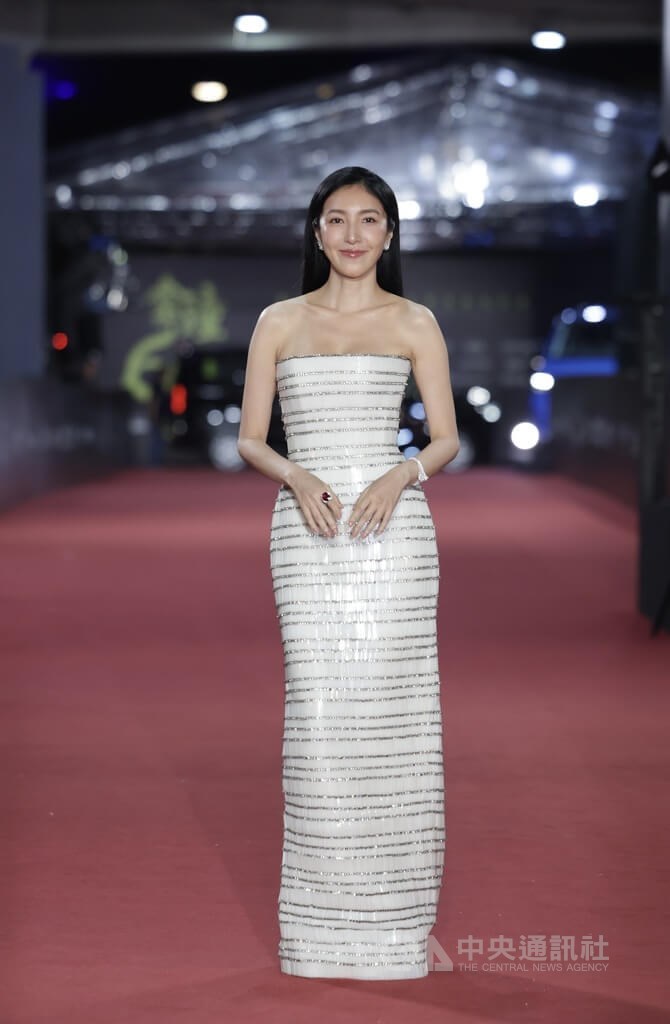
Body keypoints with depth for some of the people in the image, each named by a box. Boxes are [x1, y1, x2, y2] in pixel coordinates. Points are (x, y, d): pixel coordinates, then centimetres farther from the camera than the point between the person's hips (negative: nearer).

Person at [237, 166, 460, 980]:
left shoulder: (414, 323, 9)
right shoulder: (279, 322, 12)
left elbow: (447, 438, 7)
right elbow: (249, 439, 9)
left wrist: (401, 475, -13)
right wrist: (297, 477, -11)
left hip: (392, 525, -1)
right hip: (306, 528, 1)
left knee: (391, 708, -4)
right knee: (317, 707, -6)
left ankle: (393, 910, 6)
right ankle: (324, 919, 3)